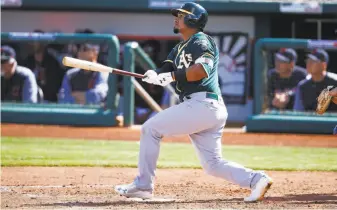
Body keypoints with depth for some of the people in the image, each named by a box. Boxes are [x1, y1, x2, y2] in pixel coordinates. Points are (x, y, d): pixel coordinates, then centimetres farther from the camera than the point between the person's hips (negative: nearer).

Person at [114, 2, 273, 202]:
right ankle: (256, 179, -6)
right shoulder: (180, 48, 25)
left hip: (202, 104, -10)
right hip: (211, 110, 10)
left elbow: (202, 70, -23)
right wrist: (155, 75, -9)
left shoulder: (201, 42, -5)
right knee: (213, 164, 7)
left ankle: (143, 185, 0)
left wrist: (171, 76, -18)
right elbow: (166, 70, 13)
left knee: (151, 128, -3)